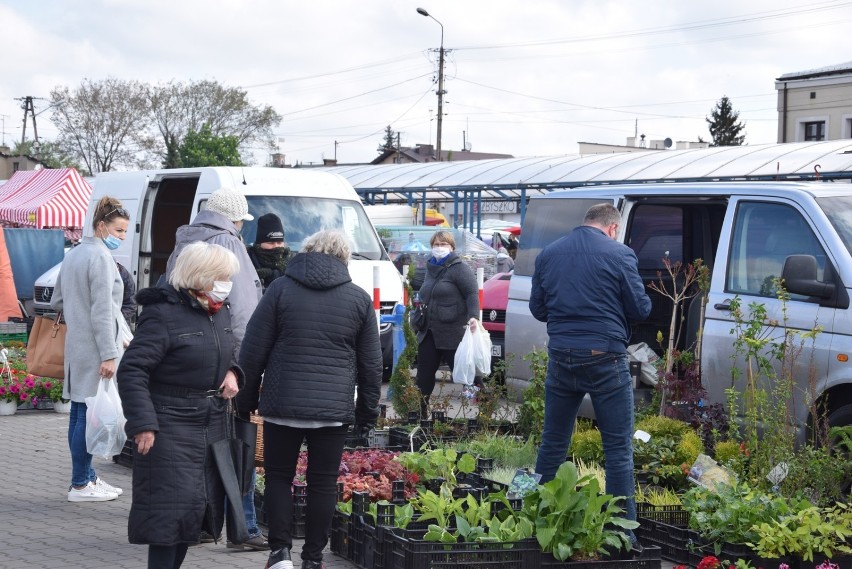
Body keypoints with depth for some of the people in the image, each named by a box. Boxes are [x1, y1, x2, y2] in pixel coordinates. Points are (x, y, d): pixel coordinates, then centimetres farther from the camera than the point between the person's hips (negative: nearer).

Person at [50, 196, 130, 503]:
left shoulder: (73, 255, 17)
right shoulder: (101, 256, -13)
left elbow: (57, 301, 24)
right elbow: (103, 310, -17)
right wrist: (109, 354, -18)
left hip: (76, 346, 10)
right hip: (94, 349, -10)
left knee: (80, 413, 13)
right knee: (89, 415, -6)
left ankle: (87, 477, 21)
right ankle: (80, 485, -2)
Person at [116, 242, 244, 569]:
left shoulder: (219, 312, 8)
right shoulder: (163, 315, -17)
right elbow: (131, 370, -19)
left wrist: (232, 372, 2)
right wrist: (142, 423, -24)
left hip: (212, 426, 8)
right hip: (171, 428, -8)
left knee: (201, 504, 13)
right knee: (172, 506, -9)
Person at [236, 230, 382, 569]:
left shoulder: (280, 289, 1)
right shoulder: (359, 299, 5)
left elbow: (253, 351, 1)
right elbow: (371, 364, 8)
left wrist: (246, 399, 10)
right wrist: (368, 411, 15)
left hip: (282, 405, -1)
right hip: (334, 409, 1)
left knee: (278, 476, 11)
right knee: (323, 484, 7)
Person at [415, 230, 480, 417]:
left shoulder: (459, 268, -7)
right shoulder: (431, 268, 18)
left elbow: (472, 293, -15)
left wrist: (473, 316, -28)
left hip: (452, 333, -8)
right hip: (429, 333, 8)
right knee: (424, 375, 8)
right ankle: (420, 414, 14)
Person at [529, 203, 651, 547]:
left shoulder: (549, 254, 7)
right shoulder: (619, 254, -6)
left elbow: (537, 308, 13)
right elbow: (640, 309, -3)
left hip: (561, 357, 4)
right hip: (605, 359, -4)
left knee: (553, 444, 15)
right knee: (618, 450, 2)